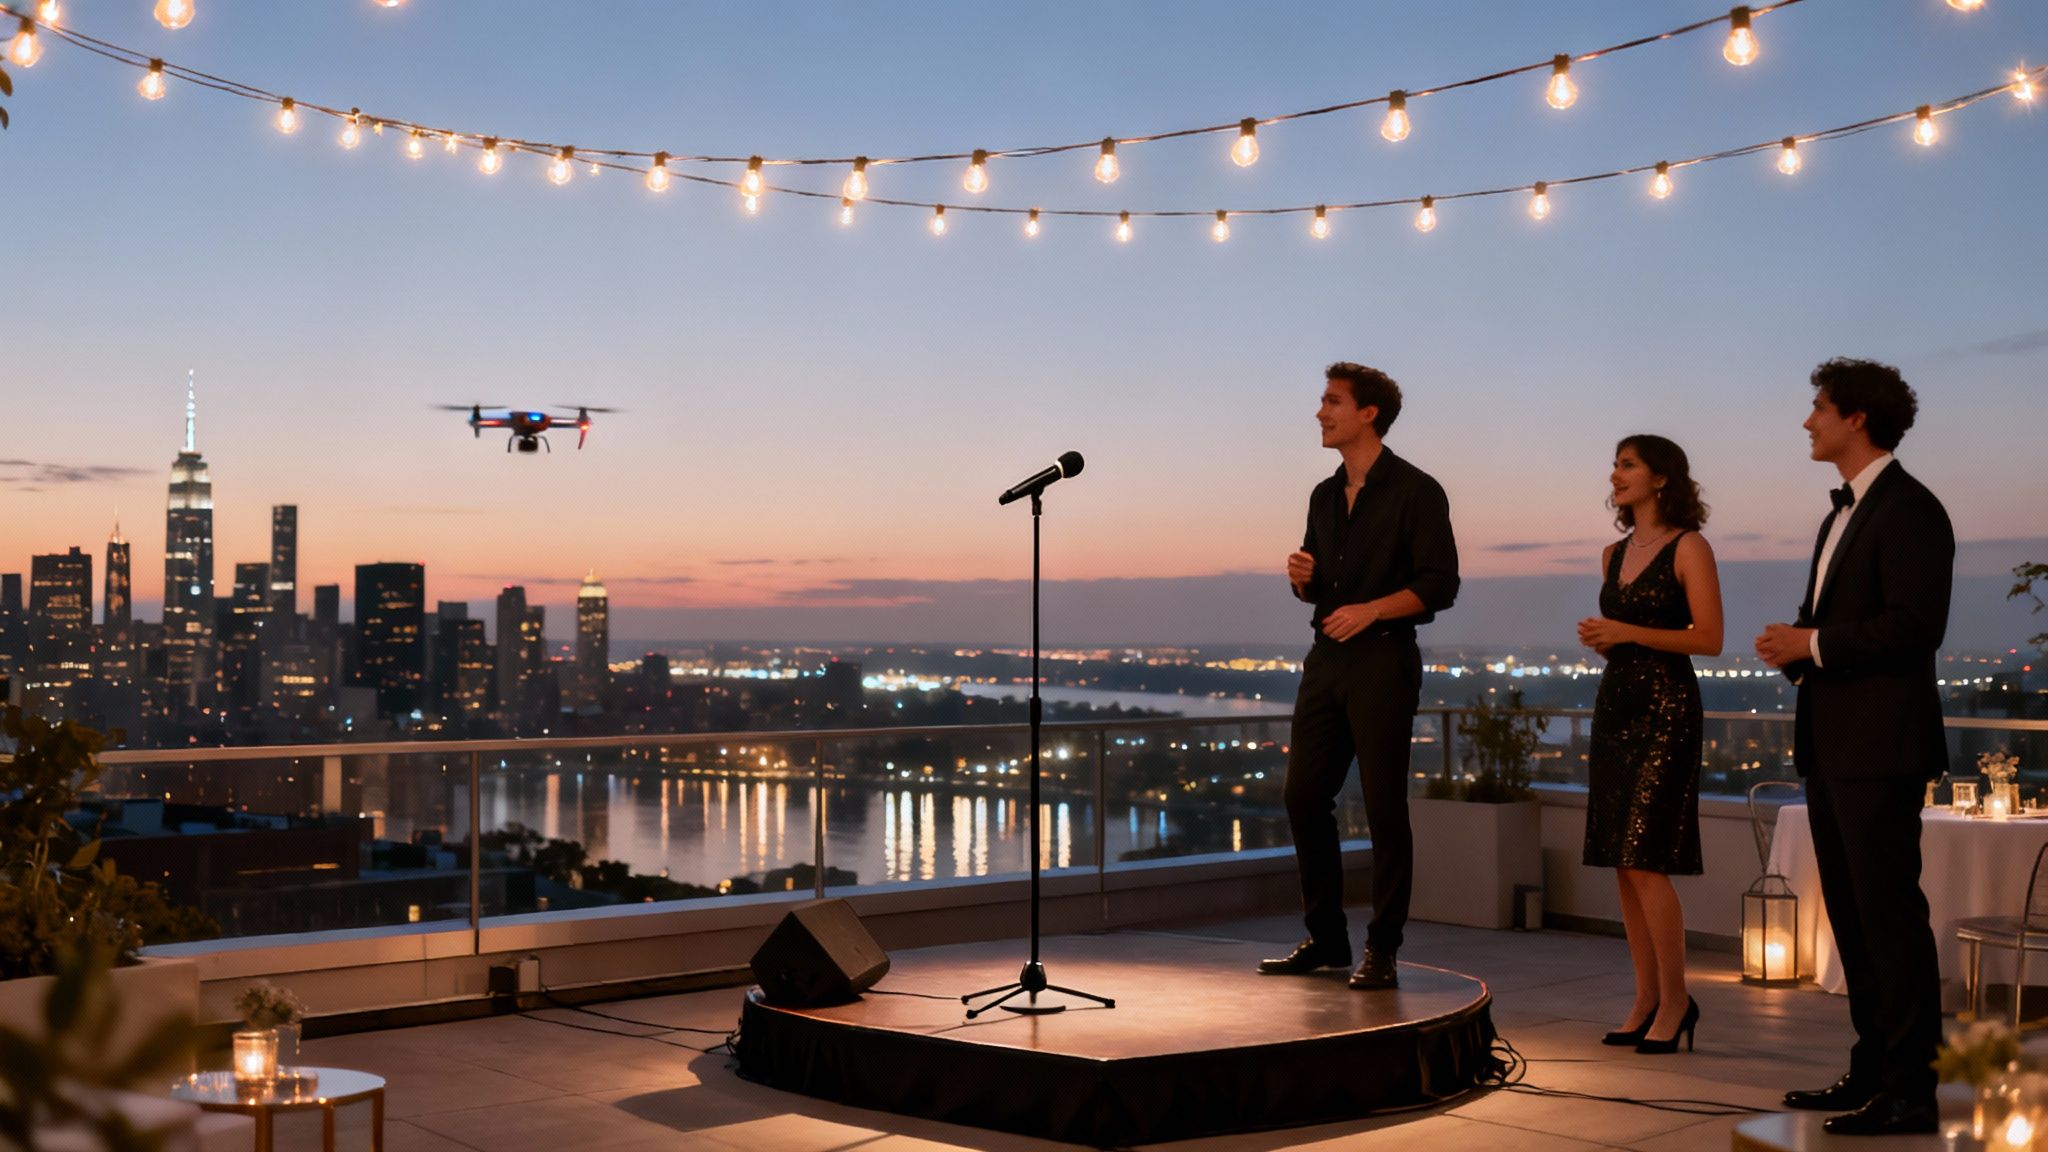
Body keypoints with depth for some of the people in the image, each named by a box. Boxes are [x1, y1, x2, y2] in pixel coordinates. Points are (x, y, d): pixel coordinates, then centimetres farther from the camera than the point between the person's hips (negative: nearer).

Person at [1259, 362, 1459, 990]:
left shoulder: (1415, 491, -6)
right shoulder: (1325, 496, 16)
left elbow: (1439, 584, -11)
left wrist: (1371, 609, -22)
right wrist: (1302, 578, 0)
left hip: (1383, 661, -7)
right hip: (1326, 658, 7)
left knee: (1384, 807, -4)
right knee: (1304, 797, 6)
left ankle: (1382, 950, 4)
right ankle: (1325, 938, 18)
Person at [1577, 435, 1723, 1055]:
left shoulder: (1688, 548, -5)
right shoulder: (1614, 554, 15)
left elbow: (1709, 637, -12)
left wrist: (1627, 633, -16)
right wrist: (1596, 638, 4)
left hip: (1665, 707, -8)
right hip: (1614, 704, 8)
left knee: (1645, 861, -12)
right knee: (1622, 865, 6)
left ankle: (1675, 1000, -1)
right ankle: (1647, 1000, 12)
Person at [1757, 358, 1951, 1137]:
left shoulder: (1909, 510, -11)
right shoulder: (1844, 512, 19)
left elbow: (1915, 625, -21)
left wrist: (1811, 644, -16)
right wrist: (1794, 645, 5)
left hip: (1880, 746, -10)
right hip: (1832, 744, 10)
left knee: (1889, 915, -7)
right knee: (1852, 916, 13)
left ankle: (1909, 1091, -2)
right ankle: (1873, 1070, 22)